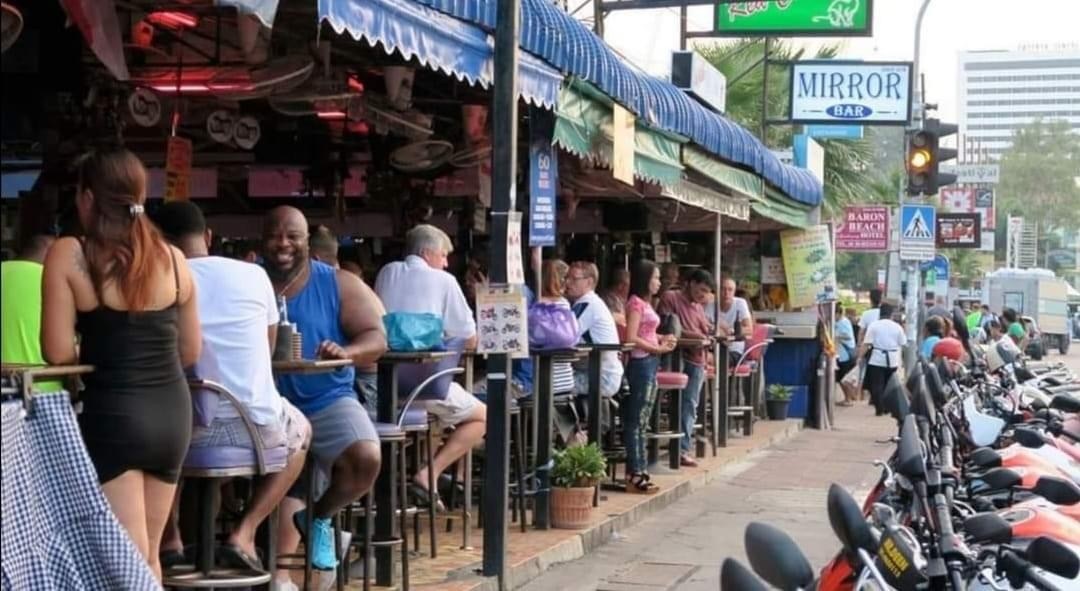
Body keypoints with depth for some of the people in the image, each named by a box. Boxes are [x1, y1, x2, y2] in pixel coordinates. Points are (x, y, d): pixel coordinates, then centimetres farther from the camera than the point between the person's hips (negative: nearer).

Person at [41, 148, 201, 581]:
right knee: (148, 556, 18)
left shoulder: (68, 255, -7)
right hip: (171, 412, 5)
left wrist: (96, 353, 11)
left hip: (112, 414, -5)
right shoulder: (173, 259, 6)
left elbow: (57, 352, -10)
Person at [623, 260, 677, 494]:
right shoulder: (636, 303, -11)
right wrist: (658, 348, -15)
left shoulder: (645, 303, 16)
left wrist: (663, 339, 5)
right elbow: (632, 338, -18)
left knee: (642, 422, 12)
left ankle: (639, 471, 17)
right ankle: (634, 475, -4)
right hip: (641, 363, -10)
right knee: (636, 421, -6)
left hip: (650, 363, 10)